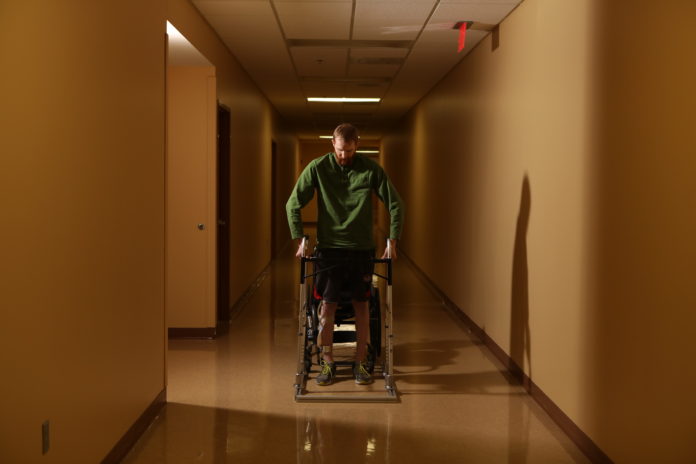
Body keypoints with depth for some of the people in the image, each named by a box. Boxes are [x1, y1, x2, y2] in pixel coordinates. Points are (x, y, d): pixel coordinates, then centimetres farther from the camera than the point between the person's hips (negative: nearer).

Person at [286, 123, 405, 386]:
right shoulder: (318, 167, -5)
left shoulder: (371, 170, -4)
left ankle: (360, 363, 16)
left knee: (361, 305, 5)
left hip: (362, 248, 1)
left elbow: (395, 205, 2)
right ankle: (327, 364, 12)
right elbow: (293, 204, 0)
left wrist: (392, 241, -5)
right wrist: (300, 240, -7)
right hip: (329, 247, 0)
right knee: (327, 306, 0)